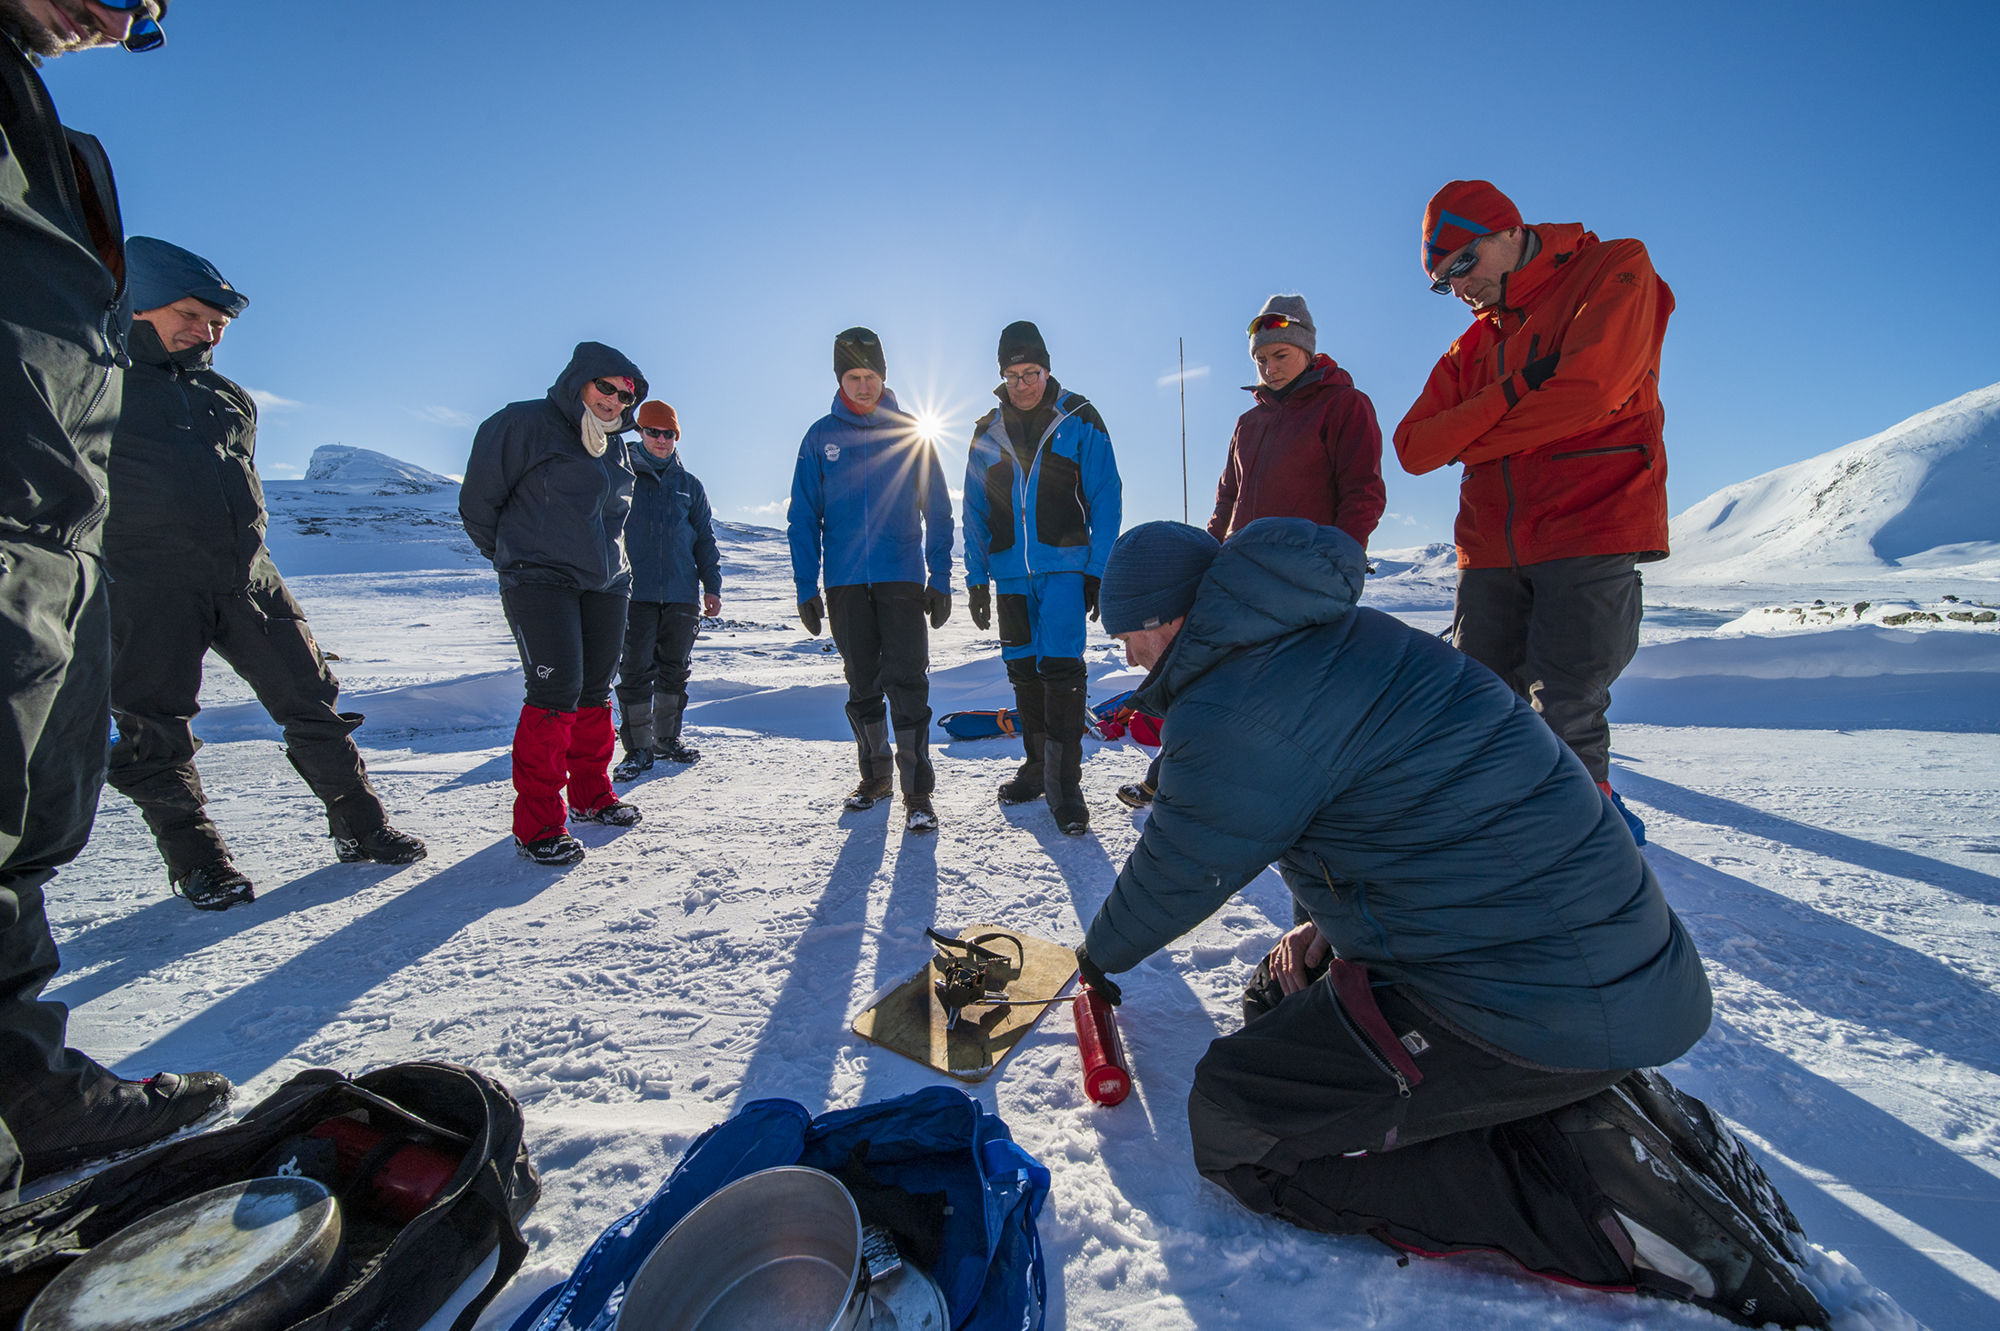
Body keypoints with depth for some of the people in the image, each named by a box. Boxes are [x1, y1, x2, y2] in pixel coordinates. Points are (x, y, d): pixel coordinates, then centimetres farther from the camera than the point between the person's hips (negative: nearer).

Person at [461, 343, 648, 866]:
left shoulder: (615, 446, 16)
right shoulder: (523, 424, -4)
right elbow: (478, 498, 1)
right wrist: (510, 554, 11)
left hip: (606, 584, 7)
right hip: (539, 581, -6)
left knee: (596, 691, 10)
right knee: (557, 690, -15)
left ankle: (591, 795, 25)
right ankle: (537, 820, -6)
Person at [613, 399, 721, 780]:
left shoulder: (689, 485, 14)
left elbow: (705, 539, 15)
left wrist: (712, 585, 7)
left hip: (682, 595, 3)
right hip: (634, 593, -2)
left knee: (675, 670, 9)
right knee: (636, 671, -3)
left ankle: (667, 738, 23)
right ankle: (638, 748, 6)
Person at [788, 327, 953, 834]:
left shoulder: (910, 433, 5)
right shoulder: (820, 437, 7)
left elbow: (937, 511, 5)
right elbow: (804, 518, 8)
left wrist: (940, 578, -2)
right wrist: (806, 587, 1)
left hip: (902, 576, -2)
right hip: (845, 582, 2)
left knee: (906, 683, -7)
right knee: (862, 686, 9)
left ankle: (917, 791, 1)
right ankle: (875, 777, 25)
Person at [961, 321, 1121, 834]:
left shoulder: (1079, 420, 1)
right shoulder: (987, 432, 11)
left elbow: (1106, 499, -1)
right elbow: (975, 511, 12)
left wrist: (1099, 570, -8)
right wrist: (976, 578, 7)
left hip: (1065, 566, -4)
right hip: (1010, 573, 4)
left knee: (1060, 667, -13)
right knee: (1023, 671, 9)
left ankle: (1065, 783, -4)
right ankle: (1037, 767, 23)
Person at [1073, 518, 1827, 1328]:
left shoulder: (1233, 714, -21)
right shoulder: (1338, 633, 7)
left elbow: (1175, 879, -6)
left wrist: (1101, 954, 15)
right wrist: (1334, 925, 18)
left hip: (1531, 1010, -9)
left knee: (1232, 1125, -3)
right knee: (1279, 1001, 21)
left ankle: (1596, 1195, -4)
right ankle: (1582, 1109, 13)